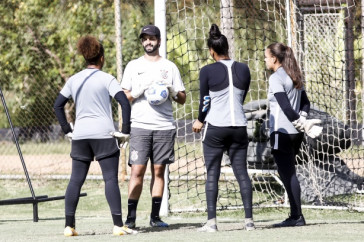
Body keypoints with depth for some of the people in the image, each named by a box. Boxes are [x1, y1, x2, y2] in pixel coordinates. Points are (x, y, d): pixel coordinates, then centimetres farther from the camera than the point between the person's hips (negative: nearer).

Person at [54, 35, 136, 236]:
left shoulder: (73, 80, 9)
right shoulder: (106, 79, -3)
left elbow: (58, 105, 13)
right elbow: (125, 103, -12)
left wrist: (67, 130, 16)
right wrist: (125, 131, -6)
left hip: (80, 136, 4)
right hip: (104, 135, -4)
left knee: (76, 180, 7)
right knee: (111, 179, -4)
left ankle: (69, 226, 4)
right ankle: (118, 225, -8)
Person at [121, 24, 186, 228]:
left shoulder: (170, 67, 11)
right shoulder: (133, 66, 10)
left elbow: (182, 99, 11)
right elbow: (124, 97, 7)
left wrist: (171, 91, -9)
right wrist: (140, 90, -11)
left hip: (164, 127, 1)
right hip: (140, 126, -1)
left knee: (159, 171, 2)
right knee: (137, 171, -9)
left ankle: (155, 216, 5)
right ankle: (131, 217, -9)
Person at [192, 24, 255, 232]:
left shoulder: (207, 71, -8)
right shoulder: (243, 69, 3)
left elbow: (205, 100, -3)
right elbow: (242, 97, 11)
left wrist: (200, 121, 15)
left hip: (216, 128, -3)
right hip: (239, 127, 3)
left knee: (212, 174, 1)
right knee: (242, 173, 6)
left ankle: (211, 222, -5)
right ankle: (249, 220, 3)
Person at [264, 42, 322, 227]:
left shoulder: (276, 78, -12)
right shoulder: (295, 77, 15)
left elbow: (285, 107, -19)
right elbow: (305, 103, 15)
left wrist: (301, 124, -14)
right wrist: (302, 120, 1)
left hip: (282, 132, -9)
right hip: (295, 134, 9)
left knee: (288, 174, -7)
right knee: (286, 173, 14)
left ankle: (297, 216, -9)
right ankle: (295, 216, 12)